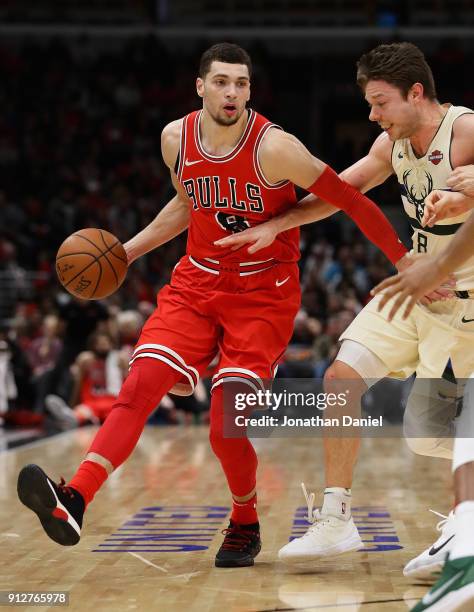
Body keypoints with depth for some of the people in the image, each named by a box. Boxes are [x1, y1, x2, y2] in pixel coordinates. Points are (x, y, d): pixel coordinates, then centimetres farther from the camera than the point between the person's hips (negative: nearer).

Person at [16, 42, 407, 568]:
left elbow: (349, 200, -13)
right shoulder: (176, 139, -1)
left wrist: (407, 263, -13)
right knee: (139, 385, -16)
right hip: (197, 282, 4)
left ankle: (245, 525, 18)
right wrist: (127, 251, 15)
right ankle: (74, 501, -26)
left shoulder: (274, 148, -18)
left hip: (264, 293, -4)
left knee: (226, 429, -10)